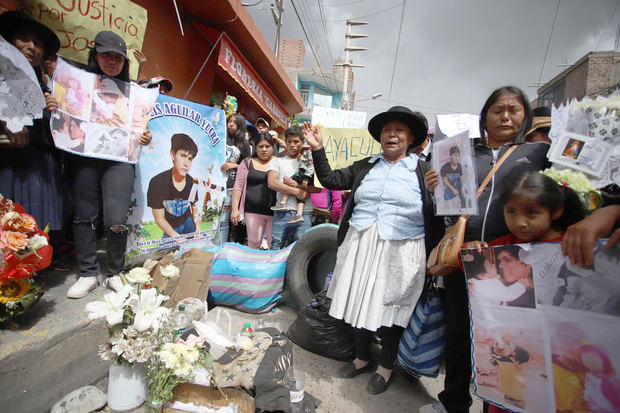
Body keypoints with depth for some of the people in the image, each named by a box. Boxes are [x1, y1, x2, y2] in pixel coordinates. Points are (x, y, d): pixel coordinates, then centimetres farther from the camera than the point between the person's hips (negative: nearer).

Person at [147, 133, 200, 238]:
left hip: (188, 224, 3)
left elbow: (195, 210, 5)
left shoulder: (192, 183, -9)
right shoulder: (157, 182, -20)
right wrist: (176, 236, -23)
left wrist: (198, 230, -10)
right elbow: (159, 218, -15)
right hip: (169, 229, -2)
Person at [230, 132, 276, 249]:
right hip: (253, 211, 0)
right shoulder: (247, 163, 8)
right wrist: (235, 209, -2)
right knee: (253, 243, 3)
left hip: (275, 212, 0)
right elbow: (238, 186, 4)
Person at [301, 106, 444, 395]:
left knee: (390, 309, 10)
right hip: (360, 247, 3)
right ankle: (362, 359, 39)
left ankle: (385, 367, 36)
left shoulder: (423, 171, 2)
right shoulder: (365, 167, 11)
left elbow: (437, 218, 1)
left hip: (400, 252, -3)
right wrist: (318, 149, 0)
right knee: (361, 303, 14)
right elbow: (330, 180, 8)